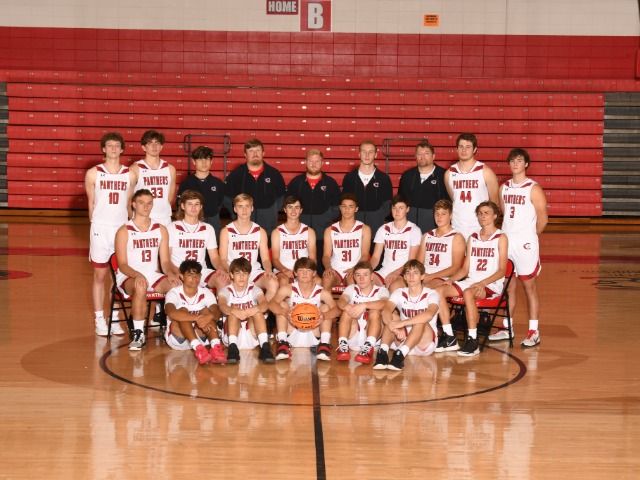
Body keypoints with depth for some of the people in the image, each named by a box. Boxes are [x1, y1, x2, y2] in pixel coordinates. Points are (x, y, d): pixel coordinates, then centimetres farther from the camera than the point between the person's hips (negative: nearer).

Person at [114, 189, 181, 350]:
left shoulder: (160, 230, 11)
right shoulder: (124, 231, -2)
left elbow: (165, 261, 9)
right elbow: (122, 264, -7)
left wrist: (171, 274, -14)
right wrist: (137, 275, -28)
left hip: (153, 275, 4)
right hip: (128, 276, -4)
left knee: (176, 285, -27)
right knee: (140, 287, -40)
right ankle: (138, 334, -30)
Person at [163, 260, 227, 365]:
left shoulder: (206, 293, -1)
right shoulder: (174, 293, -11)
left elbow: (218, 312, -19)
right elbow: (170, 313, -34)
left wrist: (209, 316, -45)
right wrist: (197, 318, -46)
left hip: (200, 337, 3)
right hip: (178, 338, -3)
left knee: (206, 311, -21)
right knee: (183, 311, -28)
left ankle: (216, 347, -44)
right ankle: (198, 348, -50)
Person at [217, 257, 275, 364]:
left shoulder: (254, 289, 4)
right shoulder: (226, 291, 1)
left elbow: (265, 304, -17)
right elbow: (222, 306, -22)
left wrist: (256, 309, -42)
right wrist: (234, 311, -46)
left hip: (253, 335, 1)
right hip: (233, 335, -1)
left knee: (258, 311, -25)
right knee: (234, 311, -26)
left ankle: (265, 347, -36)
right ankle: (232, 347, -39)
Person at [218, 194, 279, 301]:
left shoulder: (260, 231, 12)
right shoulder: (226, 231, 6)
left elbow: (265, 259, 9)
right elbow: (223, 259, 1)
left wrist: (268, 271, -14)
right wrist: (230, 271, -20)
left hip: (254, 271, 2)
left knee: (273, 284, -29)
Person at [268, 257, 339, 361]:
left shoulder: (322, 293, -6)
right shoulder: (288, 289, -6)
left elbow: (336, 310, -19)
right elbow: (272, 304, -21)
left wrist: (324, 316, -42)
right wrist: (285, 312, -42)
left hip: (313, 336, 0)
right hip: (292, 335, 0)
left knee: (326, 307, -12)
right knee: (282, 304, -14)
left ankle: (324, 344, -21)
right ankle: (282, 343, -21)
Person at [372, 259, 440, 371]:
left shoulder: (431, 294, -7)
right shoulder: (399, 293, 3)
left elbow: (429, 314, -31)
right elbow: (386, 310, -18)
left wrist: (403, 323, -41)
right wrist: (395, 328, -40)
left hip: (425, 344, -3)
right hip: (402, 340, 3)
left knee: (420, 321, -32)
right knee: (392, 317, -23)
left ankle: (401, 354, -48)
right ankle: (383, 352, -43)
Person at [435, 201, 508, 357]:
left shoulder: (501, 238, 1)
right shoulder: (472, 238, 19)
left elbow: (502, 271, -7)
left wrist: (482, 283, -22)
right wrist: (451, 279, -3)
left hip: (492, 285, -6)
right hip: (470, 281, 6)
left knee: (468, 292, -38)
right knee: (439, 290, -18)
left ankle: (472, 340, -33)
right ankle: (449, 338, -17)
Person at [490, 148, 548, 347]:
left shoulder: (534, 189, -7)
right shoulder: (504, 187, 10)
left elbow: (543, 219, -6)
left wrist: (529, 235, 4)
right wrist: (508, 233, 10)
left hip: (525, 243, -5)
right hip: (505, 241, 5)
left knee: (529, 286, -1)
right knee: (507, 285, 11)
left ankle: (533, 332, 3)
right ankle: (507, 329, 20)